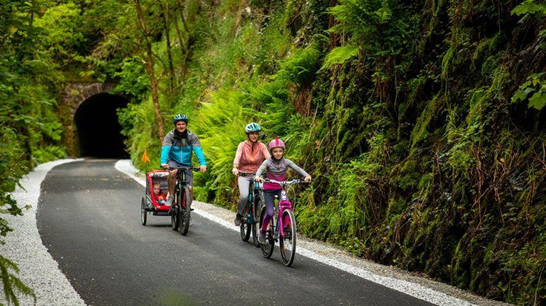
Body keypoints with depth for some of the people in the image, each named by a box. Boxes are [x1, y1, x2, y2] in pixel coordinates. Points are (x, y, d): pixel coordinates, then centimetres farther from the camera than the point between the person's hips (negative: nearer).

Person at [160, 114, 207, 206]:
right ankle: (170, 196, -17)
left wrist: (203, 163, -39)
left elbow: (198, 150, -21)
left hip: (186, 164, 1)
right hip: (173, 161, -1)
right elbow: (165, 149, -26)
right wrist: (163, 162, -45)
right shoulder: (170, 136, -10)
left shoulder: (192, 137, -8)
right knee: (173, 172, -36)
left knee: (190, 188, -13)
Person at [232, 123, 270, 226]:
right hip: (244, 175, -2)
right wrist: (235, 167, -38)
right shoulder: (242, 145, -2)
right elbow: (237, 156, -19)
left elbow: (268, 157, -13)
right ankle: (239, 215, 2)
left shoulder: (261, 146, 2)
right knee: (244, 195, -24)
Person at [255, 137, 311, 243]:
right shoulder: (268, 162, -9)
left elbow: (297, 168, -16)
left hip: (281, 189, 2)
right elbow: (260, 169, -27)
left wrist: (307, 175, -35)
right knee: (270, 213, -14)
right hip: (269, 189, -2)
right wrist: (258, 176, -50)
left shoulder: (286, 162, -3)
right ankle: (263, 231, 10)